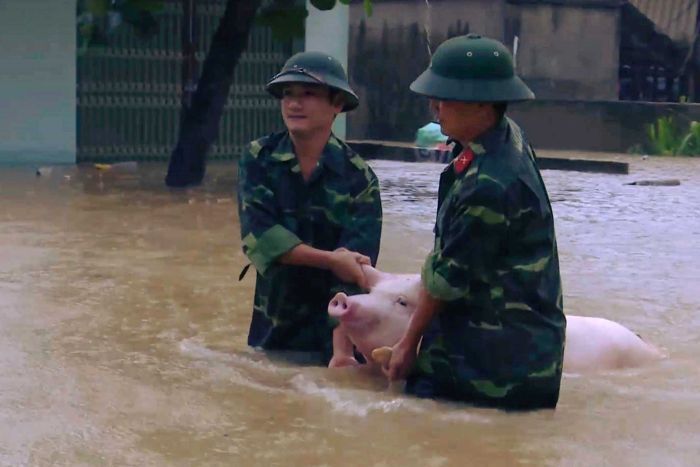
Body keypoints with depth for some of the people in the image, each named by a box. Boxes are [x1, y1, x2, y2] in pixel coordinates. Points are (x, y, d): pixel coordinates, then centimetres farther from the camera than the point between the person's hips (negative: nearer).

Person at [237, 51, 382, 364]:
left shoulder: (357, 177, -10)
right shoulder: (259, 159, -5)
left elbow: (356, 263, -16)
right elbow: (258, 236, -18)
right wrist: (330, 259, -27)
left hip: (334, 322, -2)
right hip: (273, 323, 2)